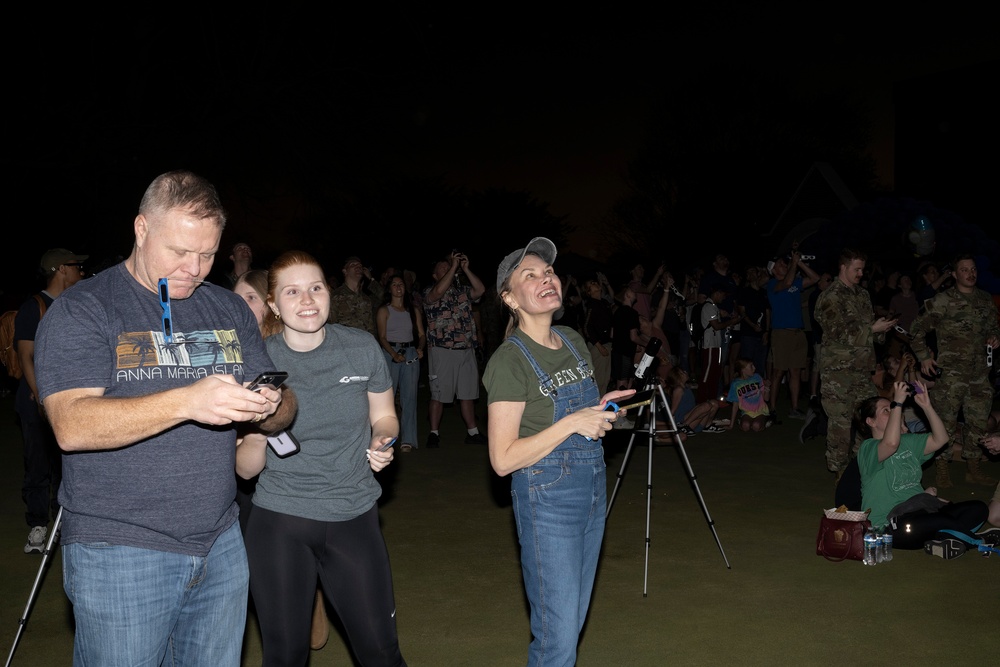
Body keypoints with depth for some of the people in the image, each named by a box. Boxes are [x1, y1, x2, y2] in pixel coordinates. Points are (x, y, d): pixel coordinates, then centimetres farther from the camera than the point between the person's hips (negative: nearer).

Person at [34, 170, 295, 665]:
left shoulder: (230, 310, 9)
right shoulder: (80, 311, -6)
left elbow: (283, 412, 9)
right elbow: (71, 426, -20)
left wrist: (269, 408, -16)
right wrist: (186, 401, -33)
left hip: (221, 545, 5)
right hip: (118, 551, -5)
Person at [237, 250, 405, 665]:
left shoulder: (362, 348, -6)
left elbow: (384, 416, 11)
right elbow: (245, 469, -6)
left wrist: (382, 442, -11)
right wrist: (259, 434, -28)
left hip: (354, 517, 1)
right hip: (279, 521, 0)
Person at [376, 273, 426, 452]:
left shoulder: (414, 310, 14)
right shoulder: (384, 310, 4)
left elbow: (422, 334, 10)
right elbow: (382, 337, -4)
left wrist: (420, 348, -12)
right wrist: (394, 354, -21)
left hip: (411, 354, 3)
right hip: (390, 353, -2)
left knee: (409, 397, -3)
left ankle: (408, 440, -2)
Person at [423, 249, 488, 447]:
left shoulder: (462, 289, 14)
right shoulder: (429, 292, -1)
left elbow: (480, 290, -2)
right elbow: (439, 291, -23)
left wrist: (465, 269, -7)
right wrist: (454, 266, -19)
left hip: (466, 349, 5)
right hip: (442, 350, -5)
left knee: (468, 393, 10)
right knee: (439, 394, -2)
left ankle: (472, 432, 17)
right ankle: (434, 433, 6)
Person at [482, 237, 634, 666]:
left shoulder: (573, 341, 5)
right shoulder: (509, 360, -18)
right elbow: (503, 459, -20)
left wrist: (601, 410, -1)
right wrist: (572, 423, -23)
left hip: (593, 489, 7)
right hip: (546, 499, -7)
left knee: (574, 621, 18)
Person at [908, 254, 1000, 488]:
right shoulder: (942, 301, -7)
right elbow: (917, 330, -2)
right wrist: (924, 357, -6)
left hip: (980, 372, 5)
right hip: (951, 373, -5)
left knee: (978, 422, 11)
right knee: (946, 422, -2)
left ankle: (973, 469, 24)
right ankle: (941, 470, 7)